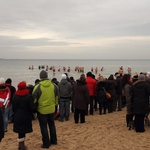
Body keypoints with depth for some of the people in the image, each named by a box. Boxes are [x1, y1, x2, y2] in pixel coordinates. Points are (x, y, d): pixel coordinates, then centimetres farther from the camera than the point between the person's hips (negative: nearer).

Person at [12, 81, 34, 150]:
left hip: (17, 116, 3)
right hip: (26, 116, -3)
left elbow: (13, 107, 4)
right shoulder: (29, 96, -13)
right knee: (23, 131, 5)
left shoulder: (14, 96, -2)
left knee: (20, 131, 10)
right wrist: (31, 114, 7)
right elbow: (31, 107, -11)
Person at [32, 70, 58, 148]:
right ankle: (54, 140, 31)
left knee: (44, 127, 8)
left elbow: (34, 99, -11)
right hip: (51, 109, 4)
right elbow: (56, 97, 9)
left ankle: (46, 143, 14)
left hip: (42, 110, -4)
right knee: (52, 125, 20)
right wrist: (55, 105, 23)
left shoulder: (38, 87, -15)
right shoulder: (53, 85, -2)